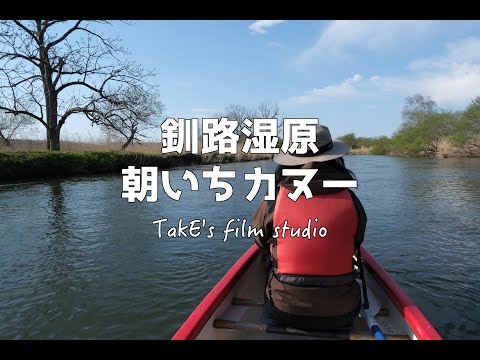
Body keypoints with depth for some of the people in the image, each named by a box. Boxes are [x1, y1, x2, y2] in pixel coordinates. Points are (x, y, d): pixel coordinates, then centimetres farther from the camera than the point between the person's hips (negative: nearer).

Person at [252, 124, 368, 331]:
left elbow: (260, 240, 6)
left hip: (285, 311, -1)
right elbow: (355, 244, 7)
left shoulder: (272, 201, -13)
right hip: (341, 314, 2)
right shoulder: (350, 200, -10)